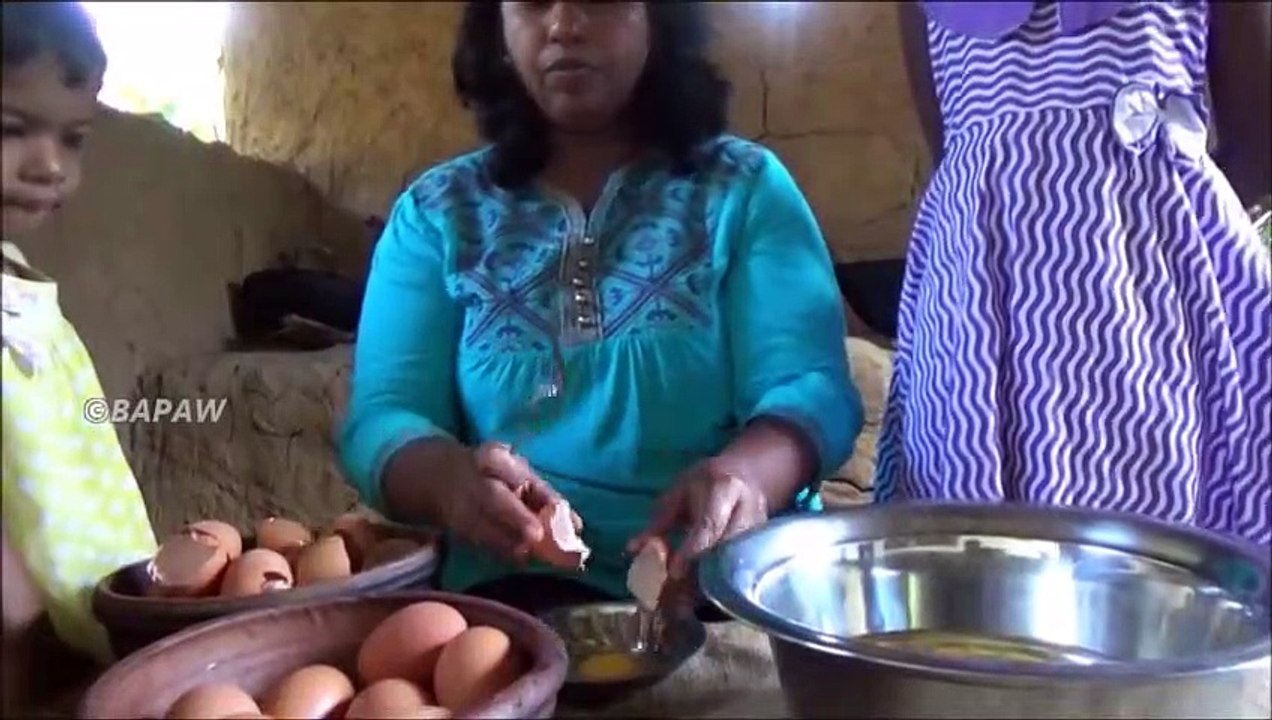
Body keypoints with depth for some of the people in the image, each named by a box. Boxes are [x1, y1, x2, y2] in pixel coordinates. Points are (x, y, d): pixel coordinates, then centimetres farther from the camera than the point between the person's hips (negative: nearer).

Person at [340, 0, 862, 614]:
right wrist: (451, 477, -24)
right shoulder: (435, 213, 8)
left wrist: (742, 475, -28)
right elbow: (380, 421, 0)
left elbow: (812, 387, -5)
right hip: (523, 583, 0)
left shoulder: (746, 187, 5)